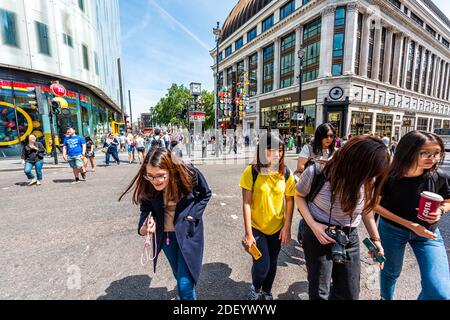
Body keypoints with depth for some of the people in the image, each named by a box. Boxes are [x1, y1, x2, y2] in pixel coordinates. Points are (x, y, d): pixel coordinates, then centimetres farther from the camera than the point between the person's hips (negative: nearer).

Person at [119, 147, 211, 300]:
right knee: (179, 275, 26)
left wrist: (193, 215, -15)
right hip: (164, 234, 3)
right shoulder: (146, 184, -20)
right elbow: (146, 207, -7)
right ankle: (188, 292, 57)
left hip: (187, 231, -3)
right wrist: (144, 227, -27)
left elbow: (206, 194, -7)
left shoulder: (190, 174, -25)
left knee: (185, 285, -3)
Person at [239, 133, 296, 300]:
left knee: (272, 263, 19)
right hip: (257, 227, -3)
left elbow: (290, 200, 0)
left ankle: (266, 292, 51)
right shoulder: (251, 172, -19)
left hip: (277, 228, 3)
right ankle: (255, 288, 34)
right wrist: (248, 233, -16)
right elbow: (246, 203, -17)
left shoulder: (286, 173, -10)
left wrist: (287, 227, -3)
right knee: (262, 265, -4)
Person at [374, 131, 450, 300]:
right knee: (391, 272, 21)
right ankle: (386, 298, 53)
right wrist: (410, 224, -20)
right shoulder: (388, 177, -24)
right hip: (392, 230, -2)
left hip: (429, 232, 2)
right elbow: (375, 205, -15)